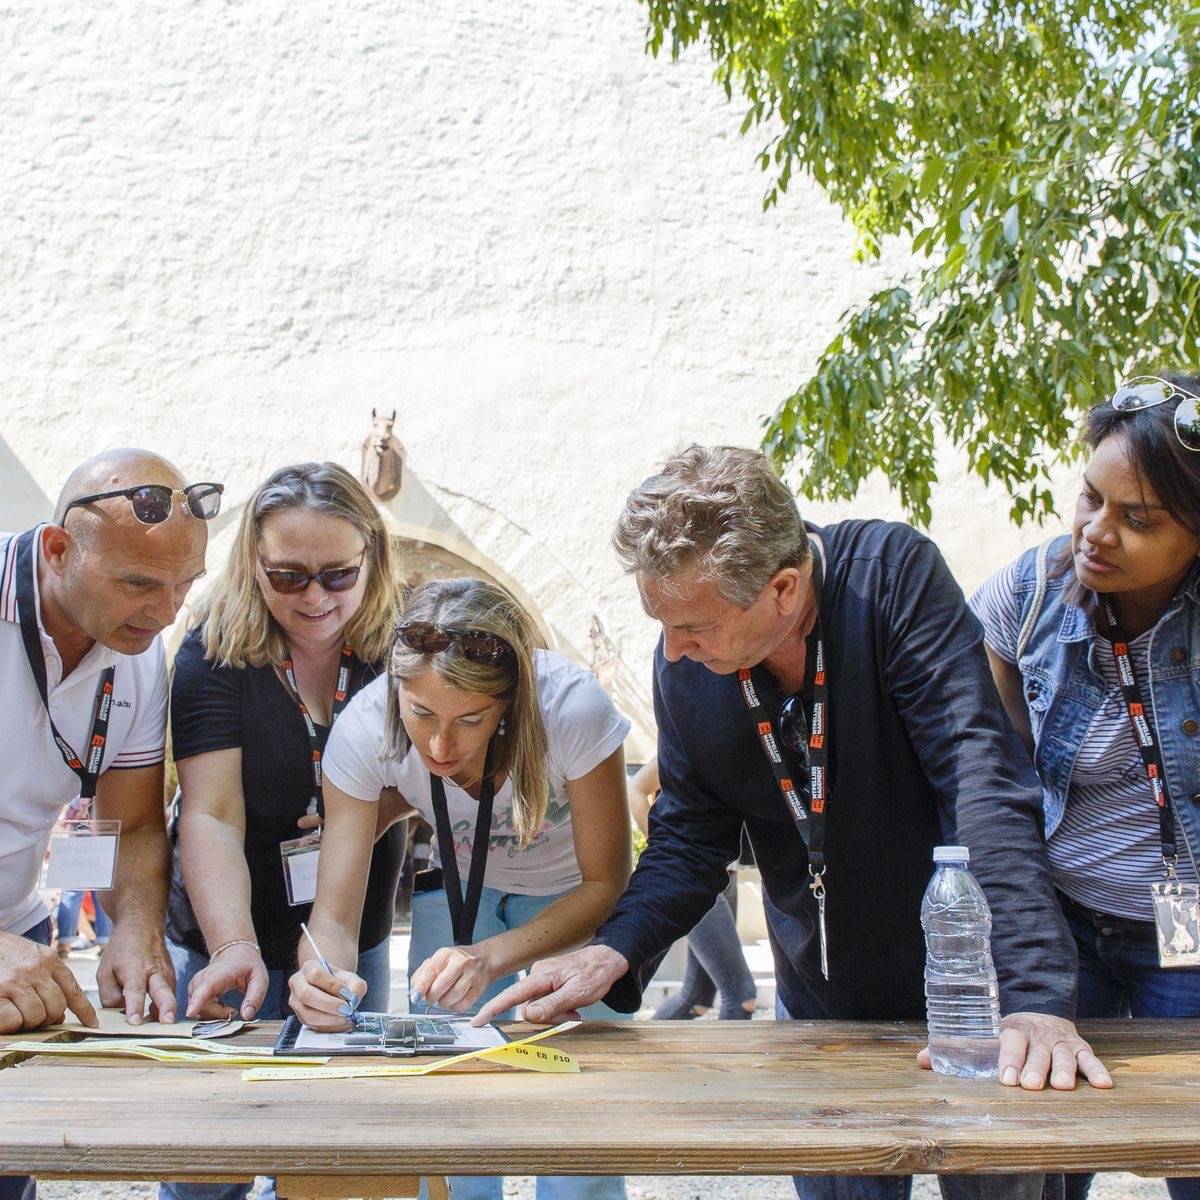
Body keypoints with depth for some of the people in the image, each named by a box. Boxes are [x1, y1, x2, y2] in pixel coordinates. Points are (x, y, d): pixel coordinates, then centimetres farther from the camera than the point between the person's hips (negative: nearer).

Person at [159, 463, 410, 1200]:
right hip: (237, 944, -3)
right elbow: (211, 817, -22)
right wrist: (232, 947, -36)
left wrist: (376, 808, -19)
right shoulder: (215, 656, -14)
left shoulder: (395, 647, -6)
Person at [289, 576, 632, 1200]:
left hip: (576, 900, -2)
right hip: (459, 888, 2)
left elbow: (605, 886, -23)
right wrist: (321, 975, -46)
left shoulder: (571, 707, -35)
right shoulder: (365, 729, -28)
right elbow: (334, 914, -23)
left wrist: (491, 957, -37)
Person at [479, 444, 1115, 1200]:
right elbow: (691, 834, 1)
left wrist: (1038, 997, -35)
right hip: (821, 1010, 4)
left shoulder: (894, 577, -24)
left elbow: (986, 790, -29)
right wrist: (615, 952, -16)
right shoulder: (684, 660, -10)